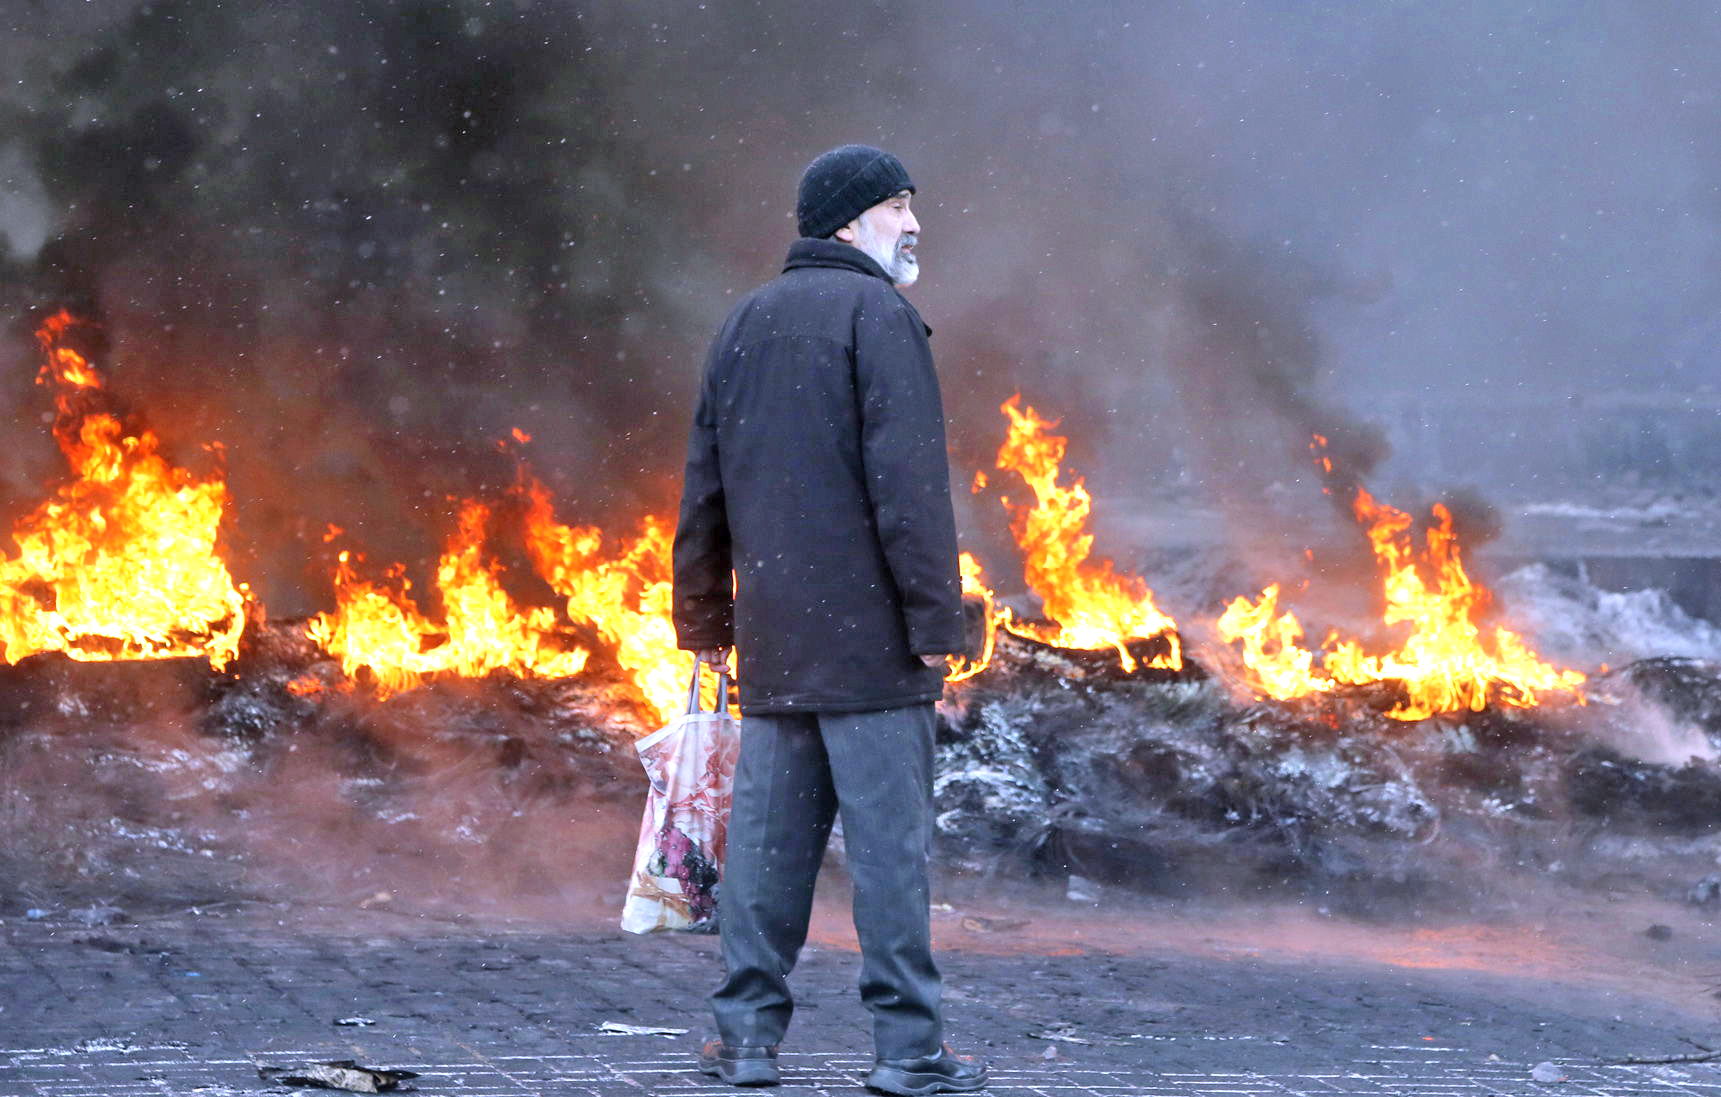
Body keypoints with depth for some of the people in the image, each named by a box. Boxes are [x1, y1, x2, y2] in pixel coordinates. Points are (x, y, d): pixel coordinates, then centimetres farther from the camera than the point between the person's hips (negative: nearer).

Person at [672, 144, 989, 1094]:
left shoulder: (743, 324, 17)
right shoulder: (877, 313, -7)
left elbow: (704, 485, 20)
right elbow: (906, 478, -14)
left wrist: (702, 615, 25)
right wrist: (935, 617, -14)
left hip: (772, 641, 7)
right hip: (865, 633, -7)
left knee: (767, 834, 9)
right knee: (889, 836, -5)